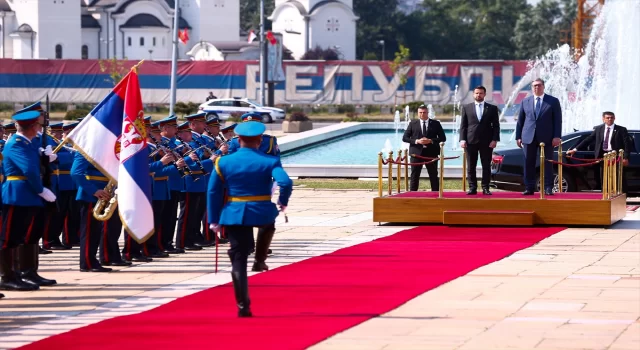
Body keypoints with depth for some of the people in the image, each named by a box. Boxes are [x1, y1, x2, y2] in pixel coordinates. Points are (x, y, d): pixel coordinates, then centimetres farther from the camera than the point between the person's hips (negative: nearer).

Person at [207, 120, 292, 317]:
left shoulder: (224, 162, 0)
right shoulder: (270, 162, -5)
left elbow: (213, 192, 0)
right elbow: (285, 183, -20)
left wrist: (214, 220, 6)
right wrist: (283, 202, -2)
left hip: (234, 215, 0)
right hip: (262, 213, 0)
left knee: (239, 260, 3)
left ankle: (243, 306, -2)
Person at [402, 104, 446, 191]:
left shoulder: (436, 124, 6)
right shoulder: (413, 124, 8)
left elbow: (443, 138, 3)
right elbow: (405, 138, 4)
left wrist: (430, 141, -13)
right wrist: (416, 141, -12)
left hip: (431, 153, 0)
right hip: (416, 152, 0)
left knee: (433, 176, 3)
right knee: (414, 175, -1)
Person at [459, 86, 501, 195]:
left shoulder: (492, 108, 8)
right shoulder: (466, 108, 10)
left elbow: (496, 125, 5)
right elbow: (463, 125, 8)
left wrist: (495, 139, -6)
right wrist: (462, 139, -3)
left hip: (486, 142, -1)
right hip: (471, 141, 1)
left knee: (486, 166, 0)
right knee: (471, 167, 1)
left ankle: (485, 188, 3)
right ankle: (472, 188, 5)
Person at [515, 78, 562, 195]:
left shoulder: (553, 101, 5)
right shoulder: (525, 102, 12)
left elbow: (558, 120, 1)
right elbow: (520, 121, 13)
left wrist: (557, 137, -8)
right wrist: (518, 137, 5)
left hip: (546, 137, -2)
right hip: (529, 137, 2)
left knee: (547, 163, 0)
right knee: (529, 164, 1)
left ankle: (548, 188, 3)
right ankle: (529, 188, 5)